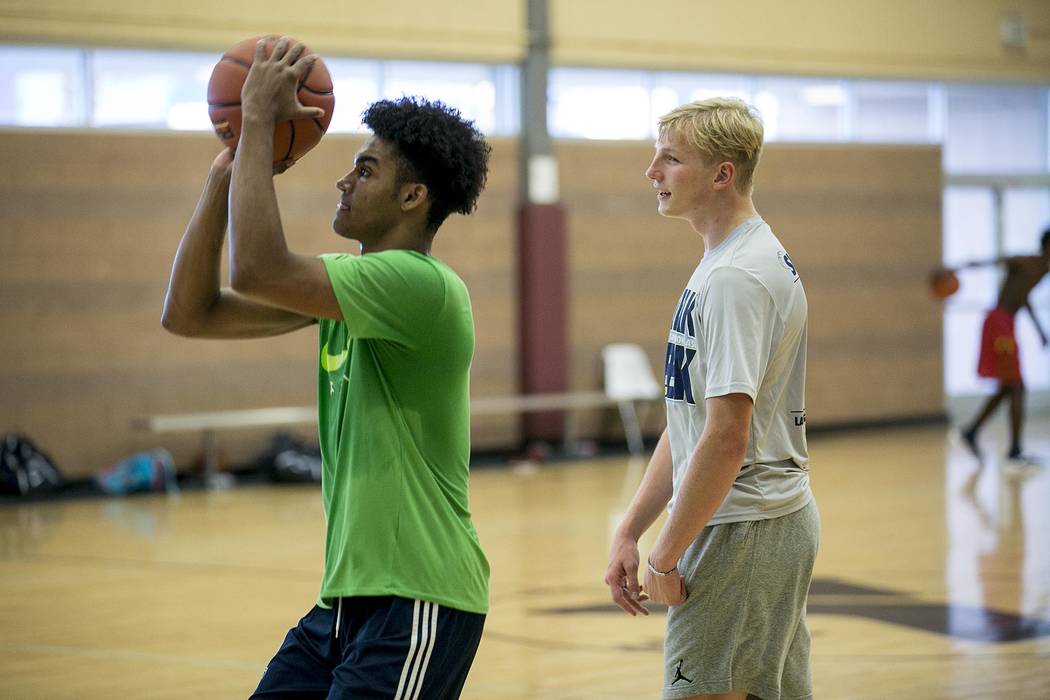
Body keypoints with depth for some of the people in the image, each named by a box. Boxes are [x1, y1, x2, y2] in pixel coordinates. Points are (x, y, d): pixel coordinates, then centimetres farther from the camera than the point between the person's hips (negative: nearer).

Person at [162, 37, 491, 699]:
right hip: (347, 596, 9)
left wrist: (260, 120, -17)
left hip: (417, 604, -9)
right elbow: (191, 312, 11)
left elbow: (258, 270, -26)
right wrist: (227, 172, 6)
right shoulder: (348, 281, 13)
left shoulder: (423, 285, -16)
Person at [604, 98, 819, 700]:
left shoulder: (735, 277, -17)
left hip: (741, 534, -10)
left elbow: (726, 439, -23)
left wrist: (666, 557, -15)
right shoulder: (742, 261, 15)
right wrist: (631, 531, 14)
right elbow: (689, 420, 18)